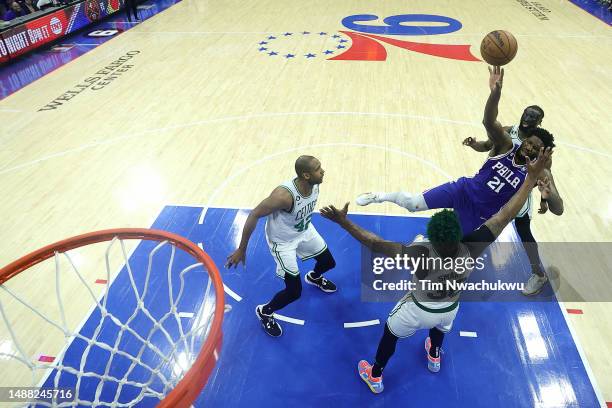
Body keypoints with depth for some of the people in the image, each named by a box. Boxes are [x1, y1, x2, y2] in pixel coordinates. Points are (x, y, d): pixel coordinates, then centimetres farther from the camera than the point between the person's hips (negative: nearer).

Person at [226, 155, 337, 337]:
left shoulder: (314, 185, -19)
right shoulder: (284, 195, -41)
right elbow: (254, 215, -31)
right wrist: (241, 250, -24)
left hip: (305, 231, 7)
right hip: (283, 241, -7)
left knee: (328, 262, 20)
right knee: (294, 291, -5)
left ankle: (314, 277, 58)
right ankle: (264, 312, 26)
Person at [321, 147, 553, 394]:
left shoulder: (422, 256, -44)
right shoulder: (470, 250, -34)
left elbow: (376, 244, -44)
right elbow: (506, 216, -30)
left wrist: (343, 222, -42)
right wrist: (532, 176, -26)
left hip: (419, 310, -3)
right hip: (449, 309, 4)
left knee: (390, 333, 26)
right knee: (440, 325, 41)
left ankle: (375, 377, 46)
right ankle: (434, 357, 69)